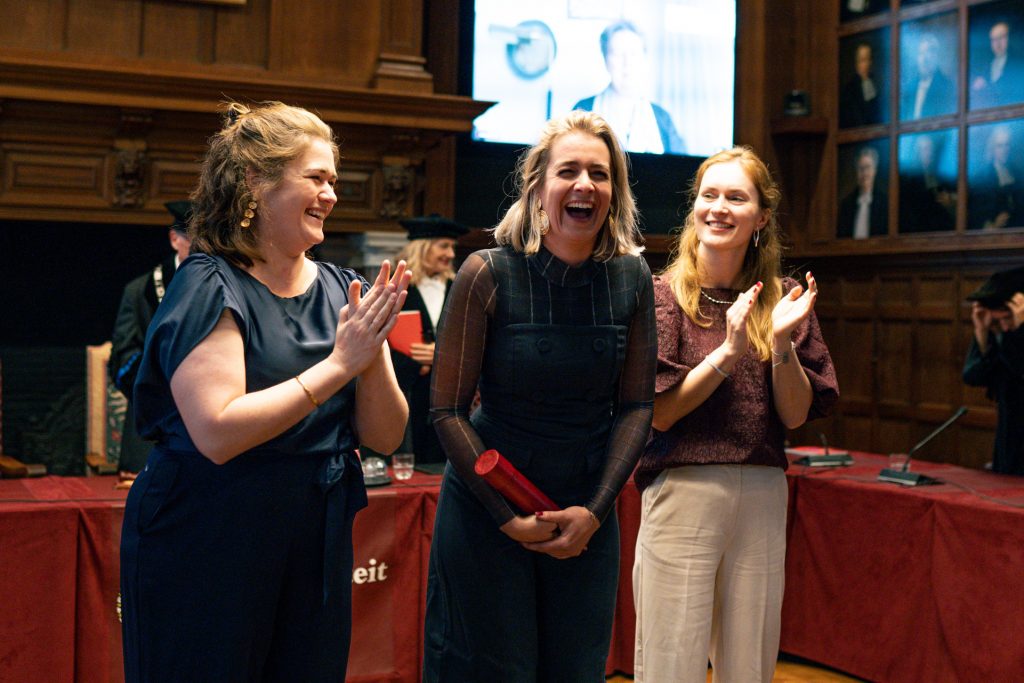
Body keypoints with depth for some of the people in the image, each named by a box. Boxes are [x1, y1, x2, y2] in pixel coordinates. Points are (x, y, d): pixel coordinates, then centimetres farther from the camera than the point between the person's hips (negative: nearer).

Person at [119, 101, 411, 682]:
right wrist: (340, 363, -21)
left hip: (320, 545, 6)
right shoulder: (210, 289, -11)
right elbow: (218, 433, -24)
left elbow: (386, 437, 3)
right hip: (208, 546, -6)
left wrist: (373, 352, -15)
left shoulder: (343, 291, 5)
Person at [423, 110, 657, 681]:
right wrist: (510, 517, -13)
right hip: (486, 511, -3)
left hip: (588, 517, 3)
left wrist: (595, 510, -8)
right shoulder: (488, 275, -13)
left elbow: (637, 405, 1)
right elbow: (448, 409, -12)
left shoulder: (632, 278, -3)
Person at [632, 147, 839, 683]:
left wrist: (782, 342, -13)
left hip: (763, 496, 3)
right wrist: (729, 351, -17)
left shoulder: (782, 300, 5)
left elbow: (796, 414, 2)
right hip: (682, 492, -3)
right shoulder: (663, 294, -4)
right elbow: (658, 412, -9)